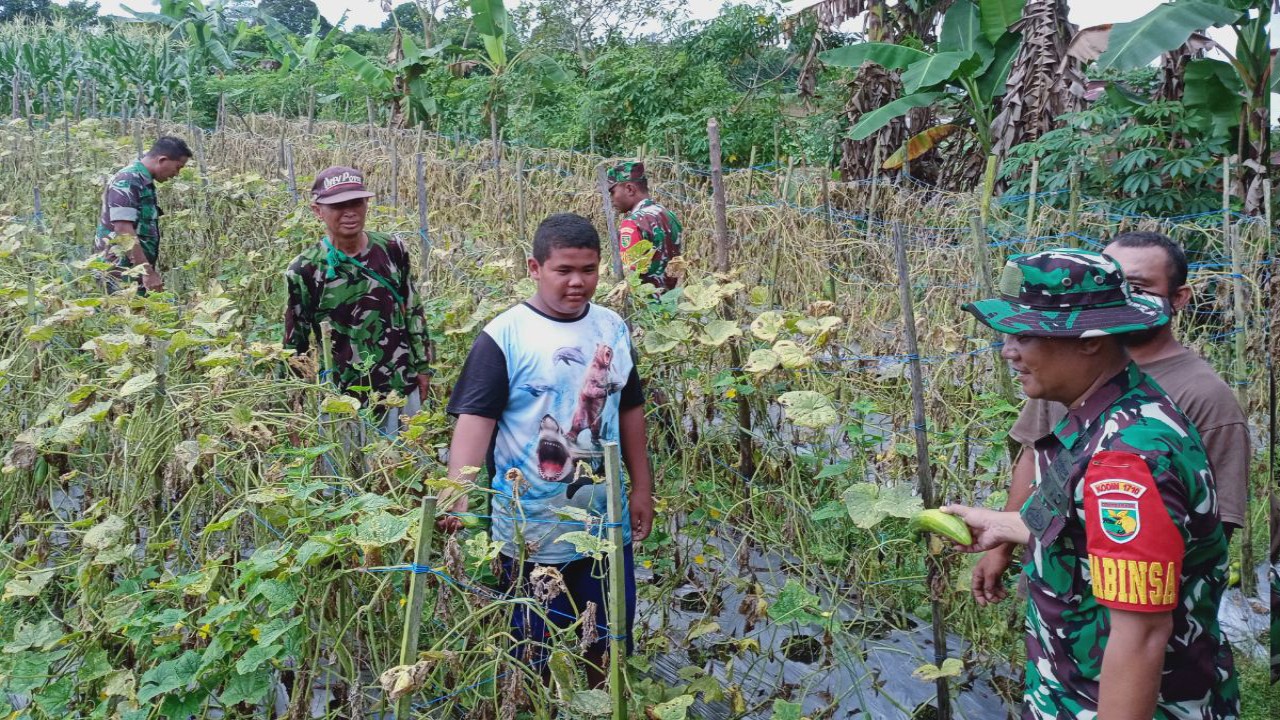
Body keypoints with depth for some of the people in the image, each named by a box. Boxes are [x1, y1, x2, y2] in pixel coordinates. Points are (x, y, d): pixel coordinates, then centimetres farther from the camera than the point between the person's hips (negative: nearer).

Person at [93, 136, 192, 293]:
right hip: (123, 274, -9)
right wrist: (148, 272, -23)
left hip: (137, 270, 9)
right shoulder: (127, 181, -15)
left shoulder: (145, 181, 15)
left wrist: (150, 270, 23)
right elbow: (124, 232, -23)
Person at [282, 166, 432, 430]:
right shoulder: (304, 270, -10)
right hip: (343, 400, -3)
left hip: (403, 389, 3)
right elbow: (295, 342, -3)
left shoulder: (393, 250, -1)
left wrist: (423, 367, 11)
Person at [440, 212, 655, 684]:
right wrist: (457, 493, -32)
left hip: (607, 522, 5)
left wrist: (642, 488, 14)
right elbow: (475, 416, -19)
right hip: (531, 532, -4)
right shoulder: (503, 336, -12)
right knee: (536, 650, 12)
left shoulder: (613, 329, 4)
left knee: (612, 637, 18)